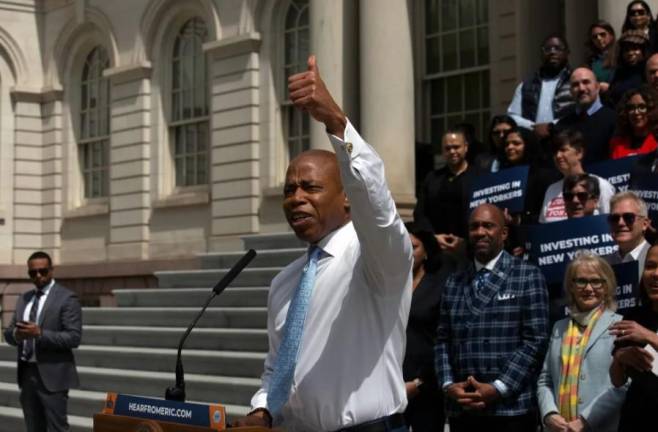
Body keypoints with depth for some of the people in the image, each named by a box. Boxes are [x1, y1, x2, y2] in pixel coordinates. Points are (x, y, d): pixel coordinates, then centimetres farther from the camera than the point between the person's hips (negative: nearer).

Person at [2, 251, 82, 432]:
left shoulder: (66, 298, -7)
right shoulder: (24, 298, 15)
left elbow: (74, 337, -15)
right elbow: (8, 333, 14)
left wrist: (39, 333, -24)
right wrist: (16, 334, -10)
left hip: (52, 375, -7)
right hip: (27, 373, 7)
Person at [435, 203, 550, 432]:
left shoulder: (528, 276, 2)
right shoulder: (454, 282, 15)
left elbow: (535, 339, -5)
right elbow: (443, 340, 13)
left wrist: (499, 388, -12)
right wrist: (448, 385, -4)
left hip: (511, 408, -4)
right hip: (461, 410, 4)